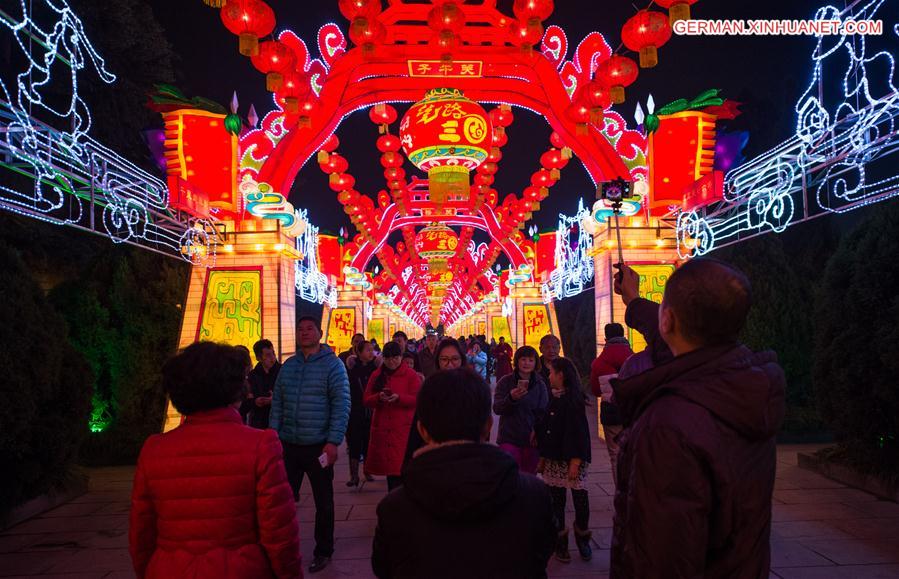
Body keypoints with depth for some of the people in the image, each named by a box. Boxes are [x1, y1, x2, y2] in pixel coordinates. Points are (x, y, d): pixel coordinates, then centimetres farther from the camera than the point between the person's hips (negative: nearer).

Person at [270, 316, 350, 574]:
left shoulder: (332, 364, -7)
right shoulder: (288, 366, 9)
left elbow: (341, 405, -12)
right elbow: (277, 404, 10)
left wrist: (333, 442, -18)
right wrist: (273, 436, 0)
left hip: (319, 446, -4)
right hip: (289, 445, 4)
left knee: (323, 502, 10)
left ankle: (323, 551, 26)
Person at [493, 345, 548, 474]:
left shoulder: (540, 385, 5)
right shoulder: (505, 382, -1)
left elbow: (543, 413, 4)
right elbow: (496, 409, -7)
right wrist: (511, 398, -26)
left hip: (532, 439, 2)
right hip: (509, 439, -2)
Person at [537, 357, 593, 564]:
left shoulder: (574, 399, -11)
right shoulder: (554, 399, 9)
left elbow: (579, 432, -14)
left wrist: (575, 462, -18)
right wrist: (543, 458, 11)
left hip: (572, 459, -6)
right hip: (554, 459, 6)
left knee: (580, 499, -2)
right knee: (557, 501, 8)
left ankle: (582, 537, 22)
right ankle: (560, 543, 20)